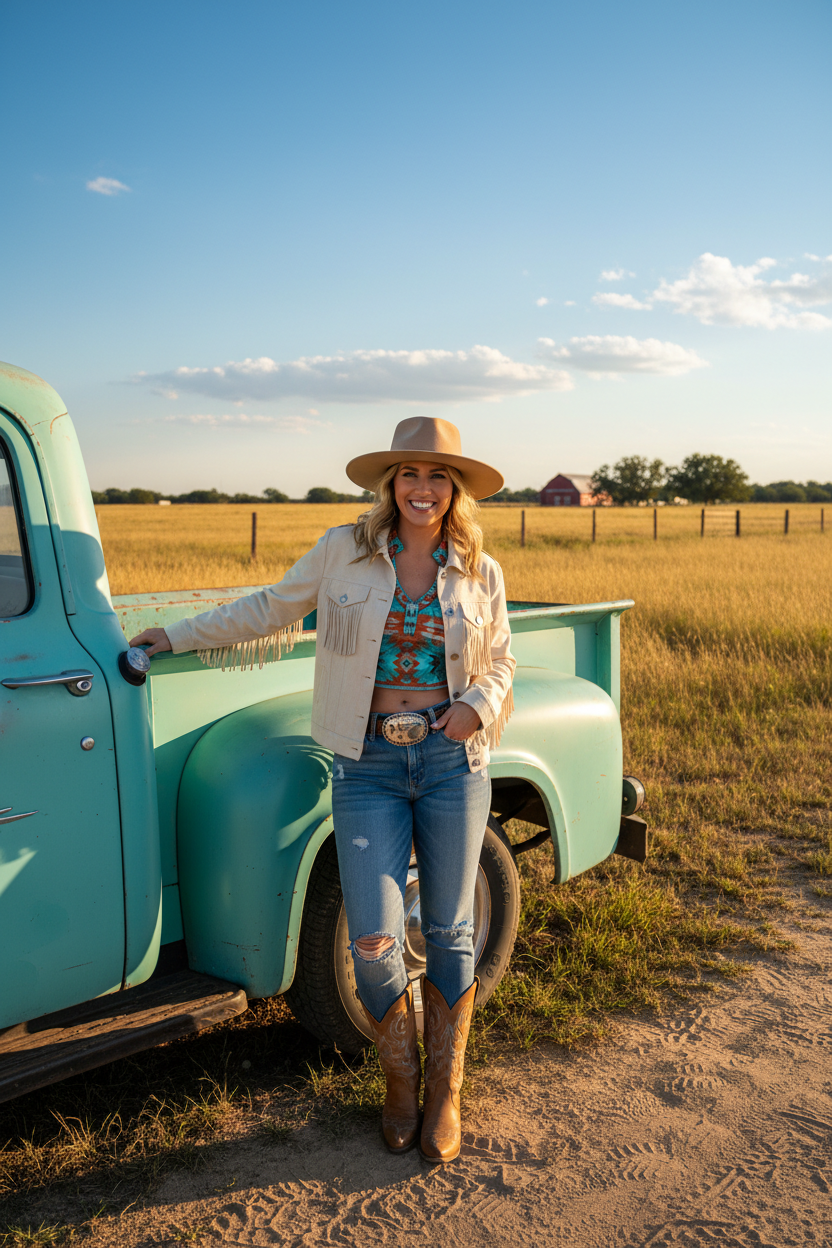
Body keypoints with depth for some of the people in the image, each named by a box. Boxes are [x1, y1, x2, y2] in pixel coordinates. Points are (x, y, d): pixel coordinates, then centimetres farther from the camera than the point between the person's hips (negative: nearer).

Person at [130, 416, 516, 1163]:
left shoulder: (480, 574, 3)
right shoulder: (344, 551, -1)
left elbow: (499, 663, 14)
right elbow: (273, 609, 12)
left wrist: (479, 704, -8)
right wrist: (176, 635, 15)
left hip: (453, 763, 1)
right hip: (368, 766, -1)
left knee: (449, 933, 8)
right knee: (373, 941, -7)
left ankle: (446, 1093, 28)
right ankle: (401, 1082, 22)